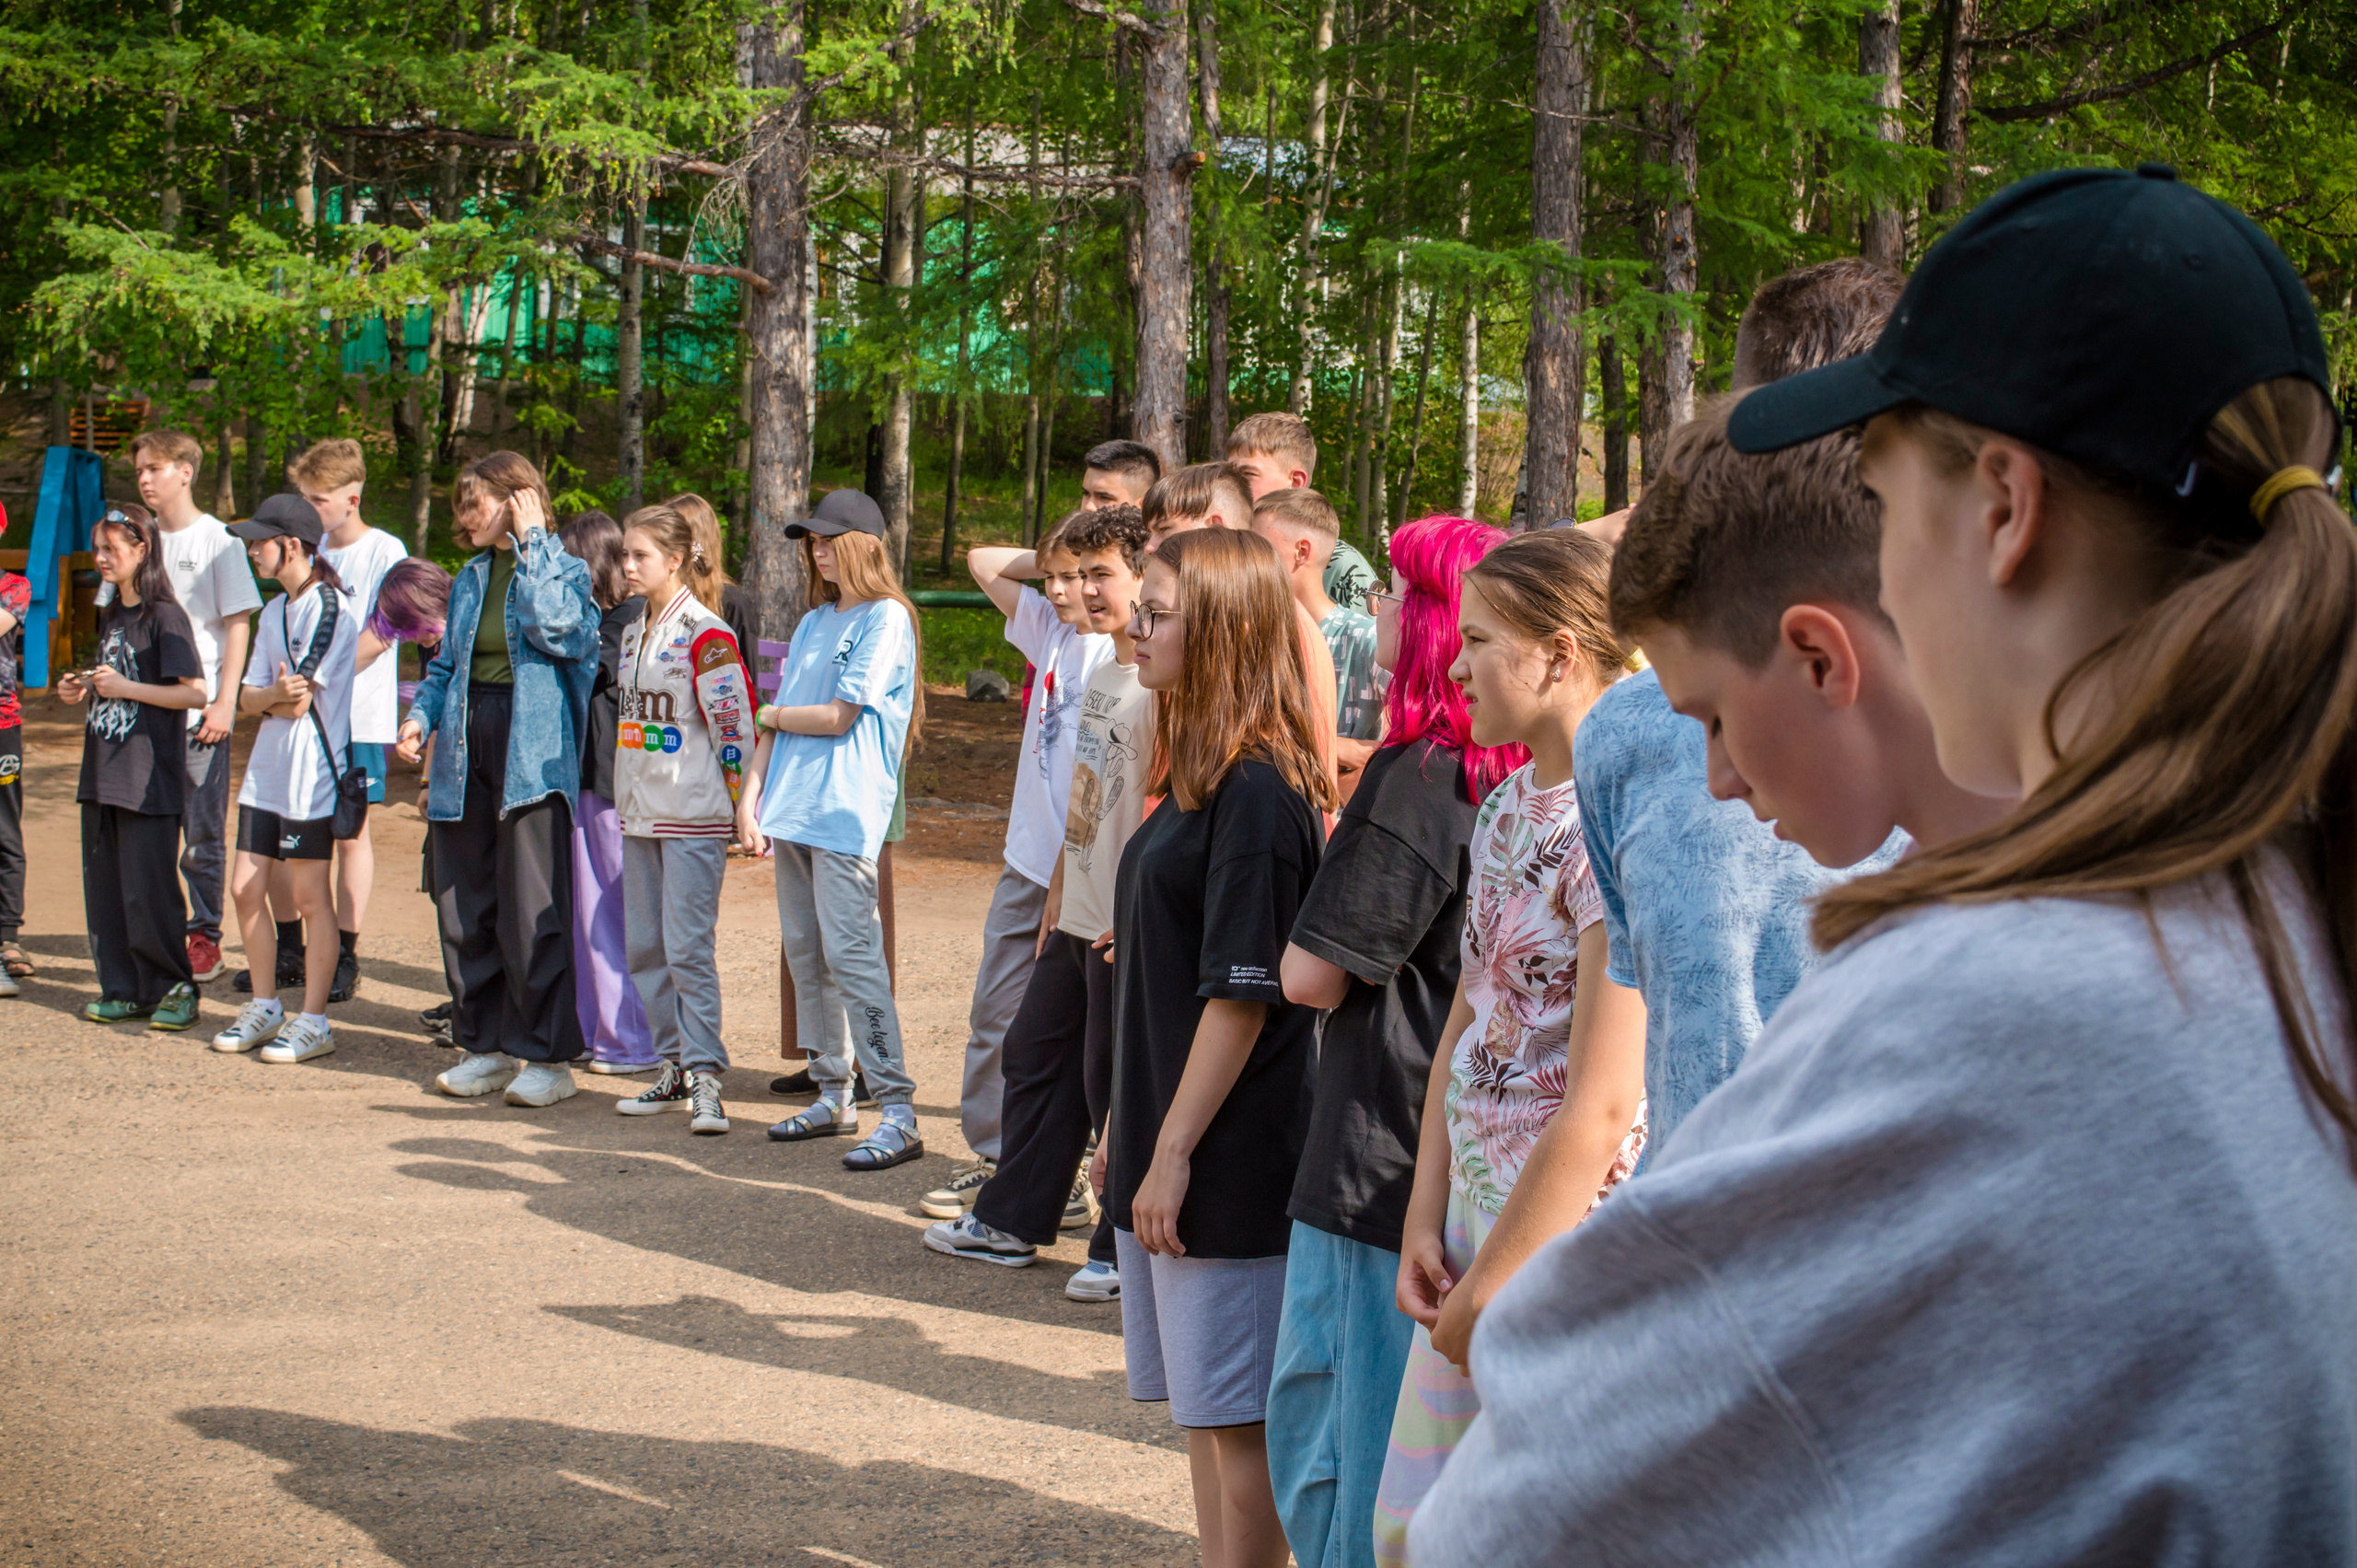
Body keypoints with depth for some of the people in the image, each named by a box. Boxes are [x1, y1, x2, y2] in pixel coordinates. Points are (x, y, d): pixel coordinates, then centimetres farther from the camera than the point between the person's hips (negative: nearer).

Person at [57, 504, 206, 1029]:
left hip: (150, 781, -8)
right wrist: (83, 690, 7)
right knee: (103, 888, 8)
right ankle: (123, 990, 15)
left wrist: (125, 688, -18)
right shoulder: (111, 615, 15)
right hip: (103, 774, 8)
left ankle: (173, 987, 8)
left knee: (147, 891, -5)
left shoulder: (164, 616, -10)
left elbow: (197, 693, -16)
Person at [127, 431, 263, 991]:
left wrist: (224, 703, -10)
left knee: (203, 834, 0)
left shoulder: (217, 539, -1)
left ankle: (204, 938, 8)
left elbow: (238, 625, -3)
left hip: (200, 711, -4)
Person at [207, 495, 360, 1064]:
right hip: (267, 767, 8)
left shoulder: (330, 606, -12)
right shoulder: (275, 611, 16)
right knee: (247, 889, 9)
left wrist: (271, 698, 3)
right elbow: (249, 696, 11)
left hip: (312, 772, -8)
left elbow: (299, 702, -15)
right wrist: (275, 694, -10)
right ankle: (264, 1008, 21)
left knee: (310, 897, -3)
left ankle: (313, 1022, 4)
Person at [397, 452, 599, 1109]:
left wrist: (531, 543, -12)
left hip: (530, 753, -7)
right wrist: (421, 716, 6)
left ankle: (547, 1055, 0)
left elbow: (557, 629, -20)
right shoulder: (470, 579, 18)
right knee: (463, 904, 8)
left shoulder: (563, 569, 0)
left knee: (532, 909, -7)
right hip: (467, 753, 7)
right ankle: (486, 1046, 18)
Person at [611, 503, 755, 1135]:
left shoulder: (705, 634, -12)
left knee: (687, 947, -10)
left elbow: (733, 721, -13)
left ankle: (704, 1076, -7)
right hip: (640, 814, 9)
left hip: (693, 817, -8)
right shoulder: (633, 634, 14)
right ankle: (674, 1068, 18)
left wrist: (734, 798, -12)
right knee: (646, 948, 10)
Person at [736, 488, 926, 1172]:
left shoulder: (886, 619, -5)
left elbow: (838, 718, -11)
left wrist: (771, 715, 5)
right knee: (804, 955, 9)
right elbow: (777, 722, 16)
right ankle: (832, 1096, 18)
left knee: (851, 954, -12)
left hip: (847, 812, -8)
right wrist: (751, 797, 5)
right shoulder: (813, 622, 19)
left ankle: (898, 1111, -12)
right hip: (792, 809, 8)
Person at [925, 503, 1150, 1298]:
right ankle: (1012, 1219, 28)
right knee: (1034, 1053, 16)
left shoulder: (1158, 687, -17)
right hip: (1076, 921, 10)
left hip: (1127, 931, -10)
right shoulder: (1098, 677, 13)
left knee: (1114, 1084, -1)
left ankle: (1124, 1249, 11)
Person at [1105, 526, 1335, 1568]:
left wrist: (1174, 1151, -17)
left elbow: (1243, 996, -19)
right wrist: (1124, 1125, 19)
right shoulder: (1193, 775, 12)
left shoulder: (1256, 794, -17)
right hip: (1166, 1142, 9)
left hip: (1228, 1158, -9)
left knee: (1236, 1414, -1)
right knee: (1203, 1407, 15)